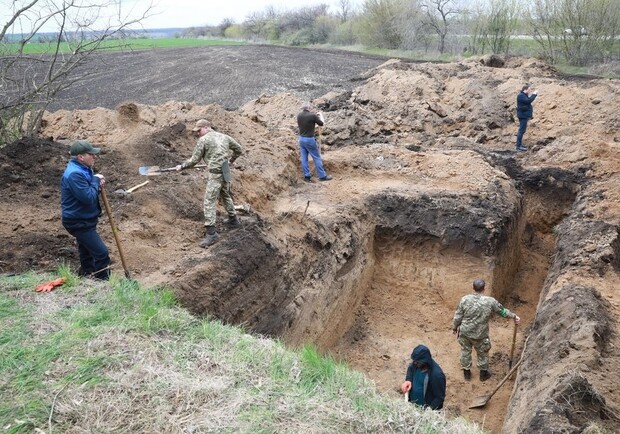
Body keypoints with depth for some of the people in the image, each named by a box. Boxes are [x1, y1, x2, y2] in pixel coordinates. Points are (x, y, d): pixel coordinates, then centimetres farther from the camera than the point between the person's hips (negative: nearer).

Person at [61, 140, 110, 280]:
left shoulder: (83, 169, 7)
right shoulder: (74, 174, -26)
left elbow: (88, 190, 17)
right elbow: (89, 198, -29)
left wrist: (98, 183, -4)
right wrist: (96, 181, -16)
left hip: (83, 220, 11)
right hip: (79, 223, -11)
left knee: (87, 253, 22)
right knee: (102, 253, -12)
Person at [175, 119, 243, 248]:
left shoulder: (203, 140, -6)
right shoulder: (224, 137, 12)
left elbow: (194, 160, -4)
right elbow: (239, 149, 21)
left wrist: (182, 166, 11)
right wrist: (231, 161, 37)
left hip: (215, 174, -7)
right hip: (226, 173, 8)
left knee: (209, 202, -6)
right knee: (226, 195, 28)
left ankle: (211, 233, -10)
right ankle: (233, 219, 42)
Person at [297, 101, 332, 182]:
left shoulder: (299, 115, 0)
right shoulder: (312, 116, -16)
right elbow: (322, 123, -3)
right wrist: (320, 115, 16)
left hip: (301, 139, 6)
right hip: (309, 139, -6)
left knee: (304, 158, 11)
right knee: (317, 158, 4)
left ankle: (307, 176, 16)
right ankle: (322, 176, 10)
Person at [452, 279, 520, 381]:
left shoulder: (465, 299, -16)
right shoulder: (490, 301, -17)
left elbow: (458, 316, -8)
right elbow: (502, 311, -1)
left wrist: (454, 327, 9)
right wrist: (514, 316, 16)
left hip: (464, 332, 1)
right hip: (480, 334, -1)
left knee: (465, 351, 22)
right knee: (482, 353, 22)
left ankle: (466, 372, 38)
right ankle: (483, 373, 42)